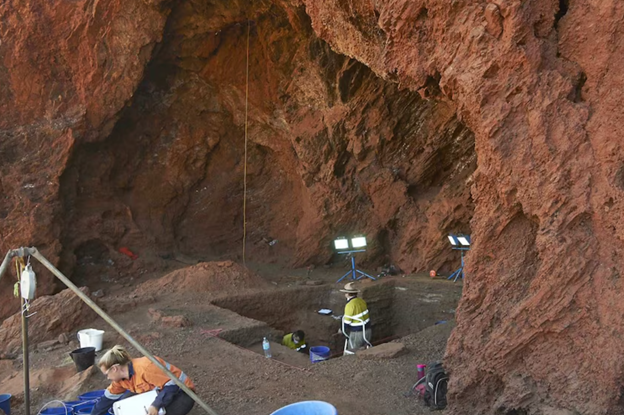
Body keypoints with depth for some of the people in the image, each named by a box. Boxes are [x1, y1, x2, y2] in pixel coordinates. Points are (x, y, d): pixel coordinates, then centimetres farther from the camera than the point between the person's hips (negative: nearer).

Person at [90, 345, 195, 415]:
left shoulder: (144, 368, -32)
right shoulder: (121, 377, -3)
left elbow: (172, 385, -32)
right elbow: (108, 398, 10)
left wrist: (156, 405, -40)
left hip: (181, 393, -8)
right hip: (161, 392, 8)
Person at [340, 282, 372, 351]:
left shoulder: (350, 305, -23)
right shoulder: (361, 301, 1)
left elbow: (347, 322, -17)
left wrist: (347, 333, 1)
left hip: (357, 334, -8)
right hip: (367, 330, 8)